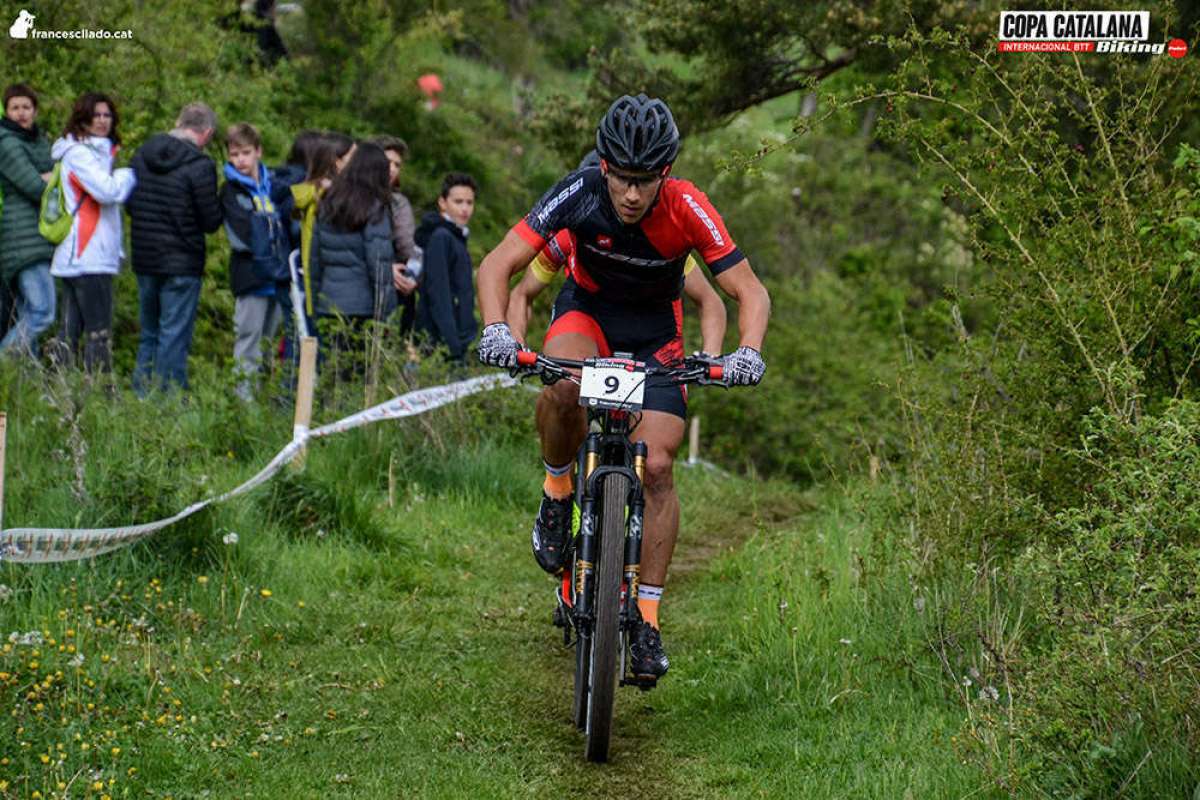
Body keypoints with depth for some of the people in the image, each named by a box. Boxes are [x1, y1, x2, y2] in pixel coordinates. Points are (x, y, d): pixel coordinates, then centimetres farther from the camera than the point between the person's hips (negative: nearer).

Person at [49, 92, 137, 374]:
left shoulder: (100, 151, 21)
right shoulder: (77, 153, -10)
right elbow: (107, 190, -23)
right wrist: (128, 175, -2)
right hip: (87, 256, -10)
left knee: (71, 330, 8)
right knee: (99, 332, -10)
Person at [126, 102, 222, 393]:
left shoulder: (141, 155, 5)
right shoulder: (200, 166, -16)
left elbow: (129, 204, 13)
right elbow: (211, 222, -12)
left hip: (144, 260, 6)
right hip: (182, 264, -6)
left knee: (149, 334, 17)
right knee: (174, 337, -2)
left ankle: (141, 395, 18)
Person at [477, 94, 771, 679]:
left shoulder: (686, 209, -28)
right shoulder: (580, 193, -27)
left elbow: (750, 292, -23)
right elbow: (498, 264, -26)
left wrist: (748, 351, -43)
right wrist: (496, 329, -44)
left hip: (654, 331, 0)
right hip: (588, 309, 0)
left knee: (656, 467, -13)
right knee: (561, 389, -35)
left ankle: (647, 615, -4)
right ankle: (558, 491, -6)